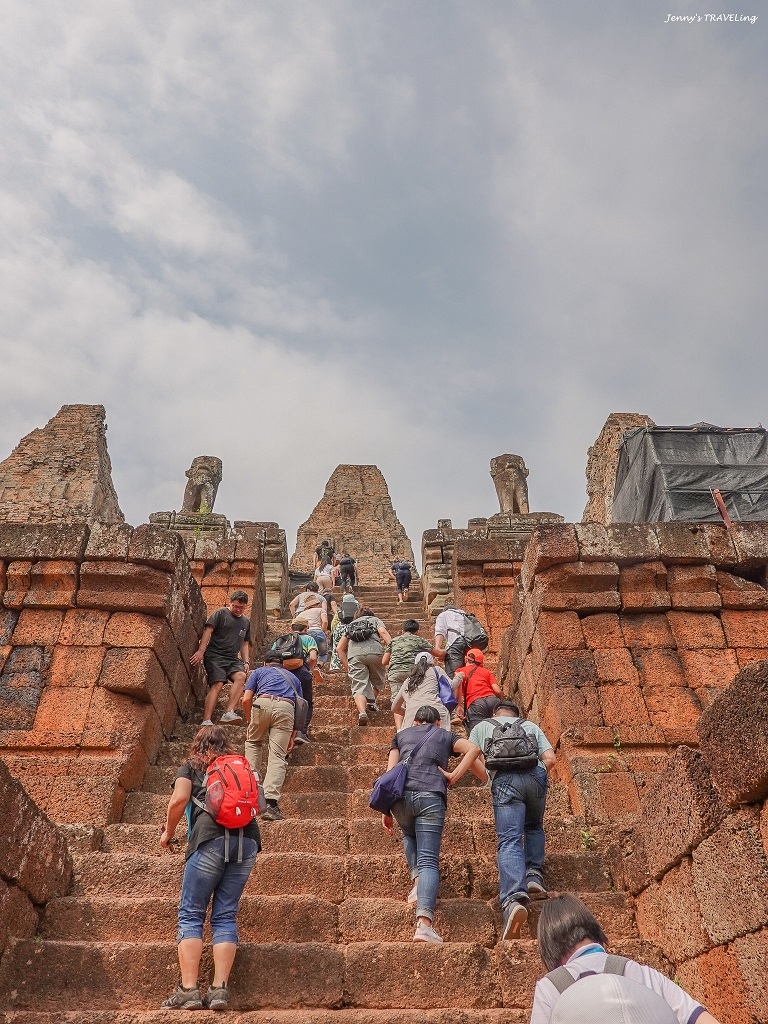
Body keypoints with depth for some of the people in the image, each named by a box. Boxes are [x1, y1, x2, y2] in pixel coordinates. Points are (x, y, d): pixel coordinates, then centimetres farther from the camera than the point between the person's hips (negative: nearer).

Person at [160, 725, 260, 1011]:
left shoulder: (191, 766, 16)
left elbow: (179, 799, 0)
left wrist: (168, 832, 13)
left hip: (211, 838, -3)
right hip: (247, 839, 4)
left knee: (191, 914, 5)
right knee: (226, 915, 8)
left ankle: (188, 990, -3)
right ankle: (220, 989, 1)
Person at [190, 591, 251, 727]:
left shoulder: (246, 622, 21)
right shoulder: (221, 613, 3)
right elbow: (208, 630, -5)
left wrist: (246, 662, 13)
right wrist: (201, 651, -15)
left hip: (233, 658, 5)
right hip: (215, 655, -5)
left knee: (241, 676, -24)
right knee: (217, 684, -21)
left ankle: (229, 713, -30)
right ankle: (206, 720, -25)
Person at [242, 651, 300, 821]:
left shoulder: (259, 672, 30)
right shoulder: (292, 677, 36)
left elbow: (246, 700, 16)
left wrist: (250, 723, 29)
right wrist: (292, 736, 28)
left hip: (262, 703, -1)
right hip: (286, 708, 1)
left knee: (253, 742, 26)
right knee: (277, 756, -1)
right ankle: (271, 802, -15)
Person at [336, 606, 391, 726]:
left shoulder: (350, 625, 36)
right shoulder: (375, 620, 30)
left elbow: (339, 648, 24)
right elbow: (383, 632, 6)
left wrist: (347, 667, 25)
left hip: (354, 655, 1)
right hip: (375, 652, -1)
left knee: (359, 687, -4)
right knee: (378, 680, 25)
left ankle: (362, 712, -25)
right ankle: (371, 701, 11)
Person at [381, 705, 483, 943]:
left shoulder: (401, 735, 26)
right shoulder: (445, 736, 24)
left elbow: (390, 772, 16)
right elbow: (473, 749, 7)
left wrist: (385, 810, 15)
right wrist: (453, 776, 6)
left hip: (402, 795, 2)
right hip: (431, 796, -2)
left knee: (409, 836, 32)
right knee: (428, 860, -4)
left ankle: (417, 881, 10)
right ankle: (424, 923, -21)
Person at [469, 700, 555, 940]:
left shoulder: (482, 726, 30)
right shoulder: (531, 726, 32)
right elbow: (550, 759, 19)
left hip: (505, 778, -2)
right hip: (536, 774, 3)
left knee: (509, 840, -10)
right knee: (534, 827, 28)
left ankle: (514, 898, -29)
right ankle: (534, 876, 10)